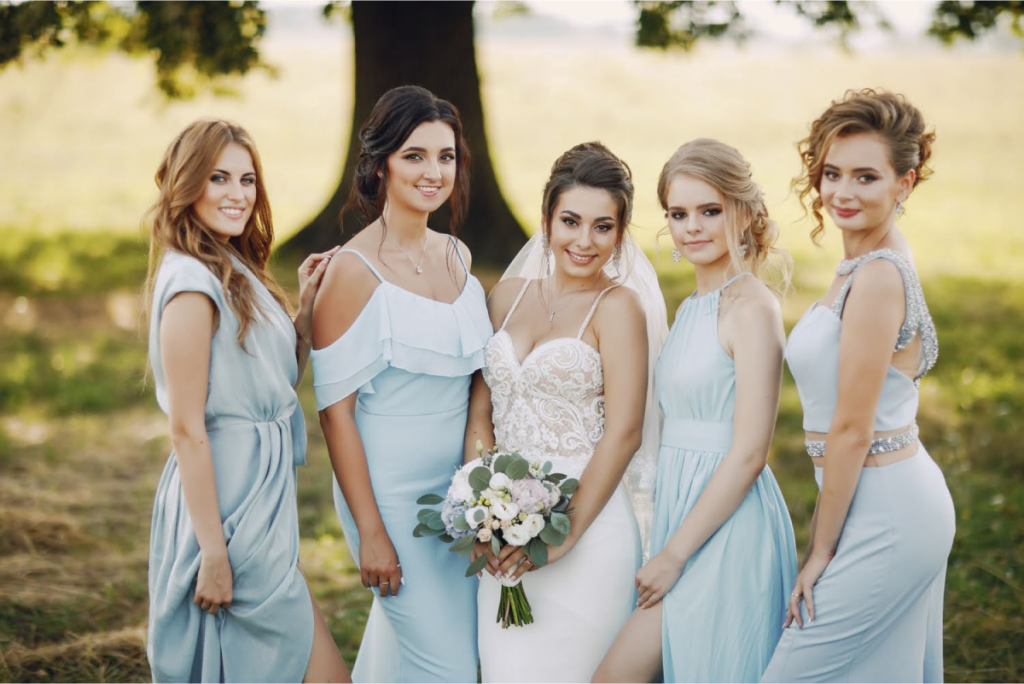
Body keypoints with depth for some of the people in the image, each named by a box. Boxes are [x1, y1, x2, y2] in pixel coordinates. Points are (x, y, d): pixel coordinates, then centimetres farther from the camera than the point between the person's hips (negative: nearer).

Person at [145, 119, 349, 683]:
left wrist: (307, 306, 4)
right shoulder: (192, 282, -17)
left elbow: (281, 382, 16)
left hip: (264, 500, 10)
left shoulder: (237, 275, 12)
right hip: (229, 505, -10)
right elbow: (187, 429, -19)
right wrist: (213, 553, -20)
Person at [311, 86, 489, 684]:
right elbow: (335, 410, -14)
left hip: (457, 488, 6)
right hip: (390, 493, -6)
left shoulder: (457, 256, 5)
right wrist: (369, 531, -14)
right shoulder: (354, 271, -15)